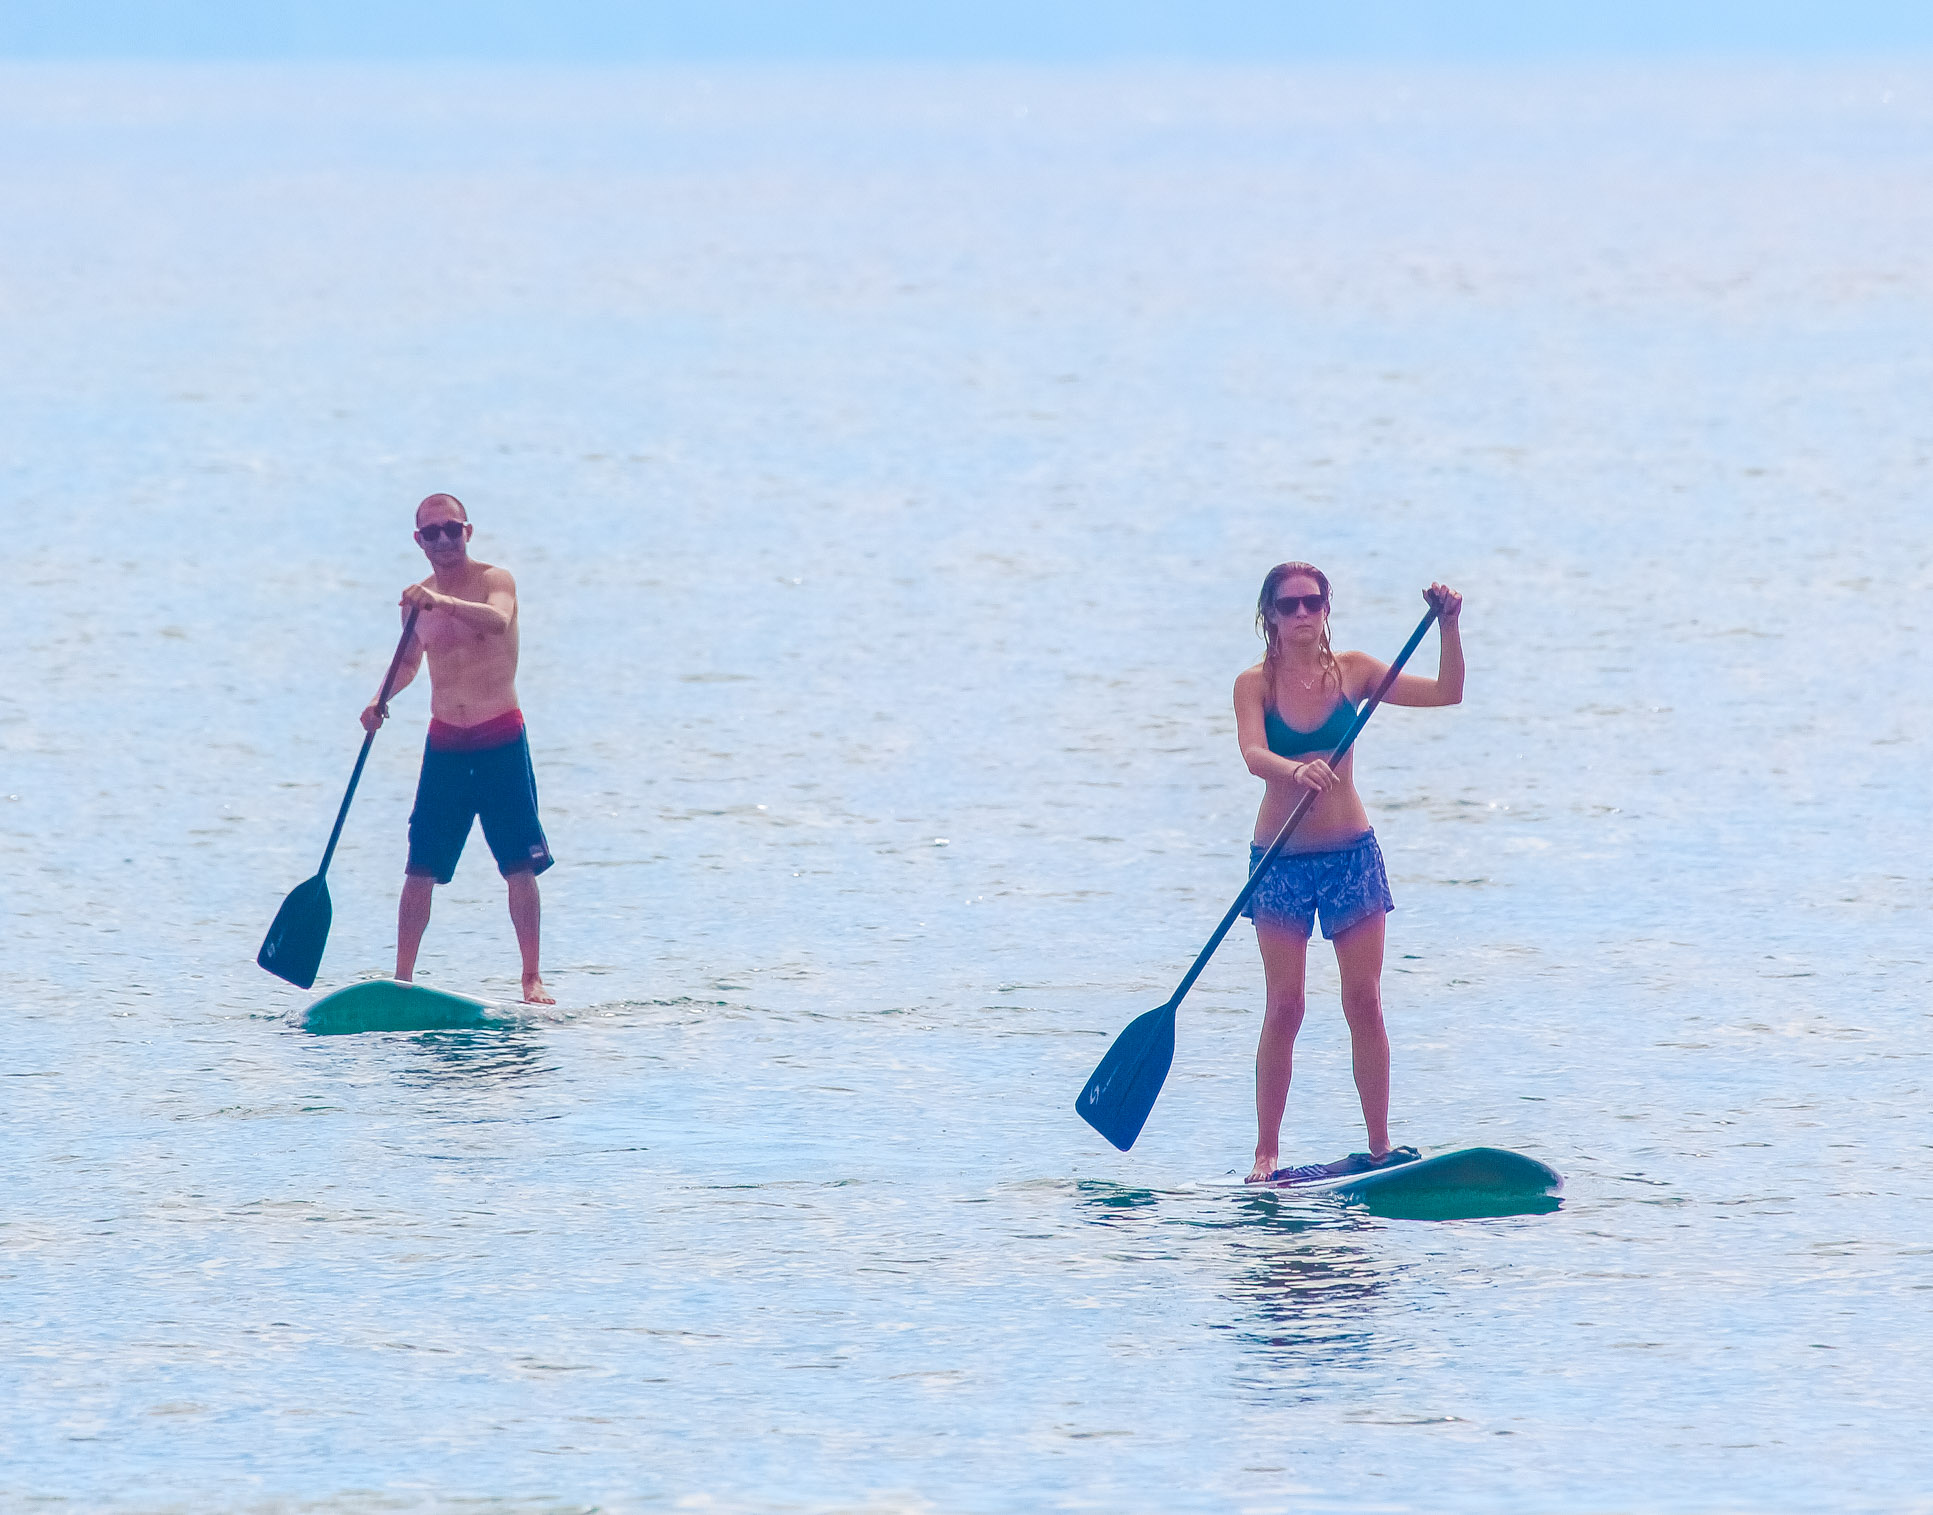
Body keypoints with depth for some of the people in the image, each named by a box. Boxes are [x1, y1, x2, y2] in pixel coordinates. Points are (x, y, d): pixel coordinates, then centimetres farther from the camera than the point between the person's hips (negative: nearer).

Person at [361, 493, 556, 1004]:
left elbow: (497, 620, -32)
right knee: (420, 869, 1)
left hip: (501, 740, -4)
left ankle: (533, 978, 4)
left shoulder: (494, 580, -8)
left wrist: (442, 603, -49)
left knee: (520, 867, -3)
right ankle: (402, 978, 6)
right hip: (445, 744, 4)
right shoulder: (418, 598, 6)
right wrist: (382, 698, 3)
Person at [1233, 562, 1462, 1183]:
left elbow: (1446, 691, 0)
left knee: (1364, 1002, 1)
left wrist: (1449, 627, -14)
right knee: (1284, 1008, -4)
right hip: (1281, 858, -2)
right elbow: (1253, 754, -22)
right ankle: (1265, 1155, 2)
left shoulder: (1352, 671, 2)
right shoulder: (1255, 684, -5)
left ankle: (1380, 1146, 6)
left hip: (1351, 852, 2)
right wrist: (1295, 770, -42)